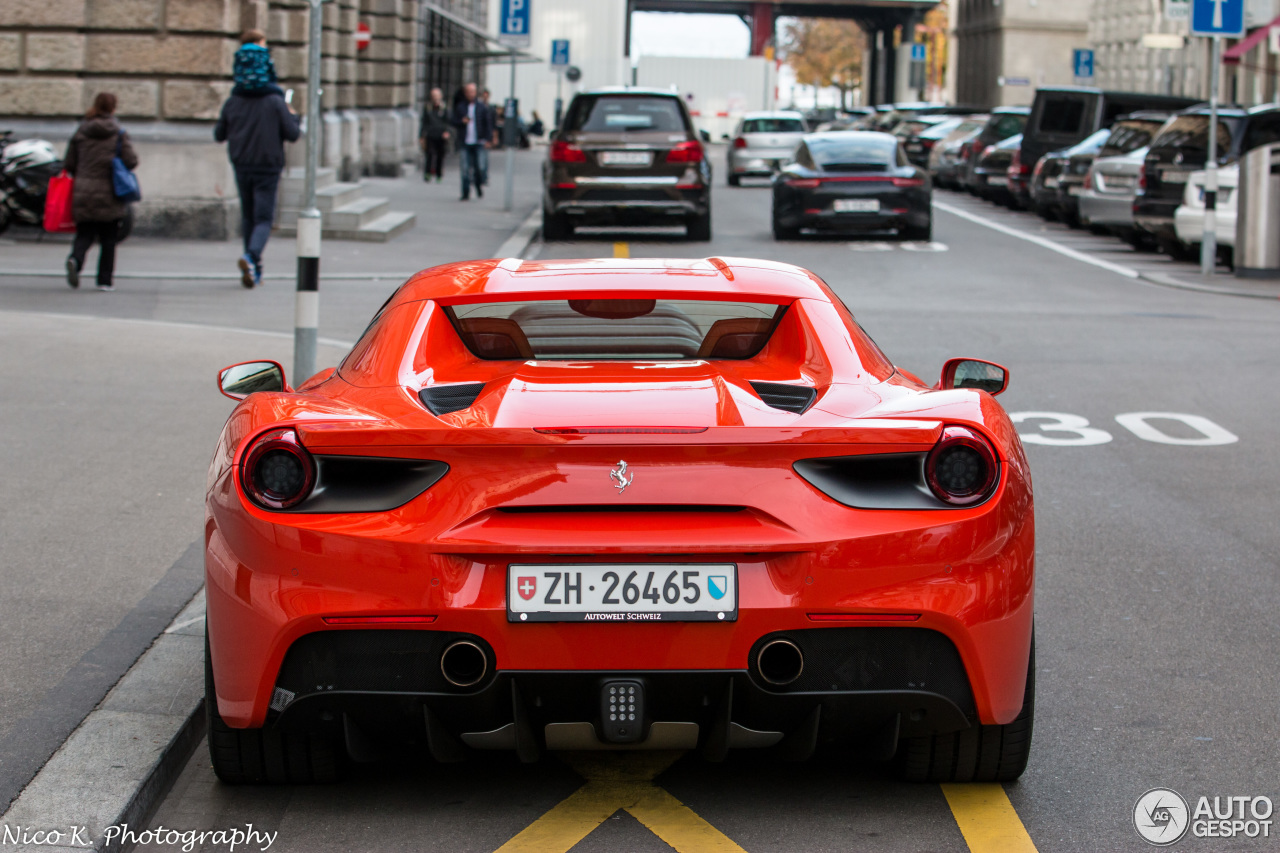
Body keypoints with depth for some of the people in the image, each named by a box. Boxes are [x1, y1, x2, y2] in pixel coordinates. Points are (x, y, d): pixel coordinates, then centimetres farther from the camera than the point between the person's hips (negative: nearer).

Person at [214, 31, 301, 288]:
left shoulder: (232, 102, 0)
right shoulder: (275, 103, -10)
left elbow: (219, 134, 7)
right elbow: (292, 134, -8)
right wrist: (293, 117, 11)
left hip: (242, 168, 3)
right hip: (268, 169, -3)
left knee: (248, 216, 16)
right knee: (263, 219, -2)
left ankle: (254, 270, 19)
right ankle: (251, 257, -28)